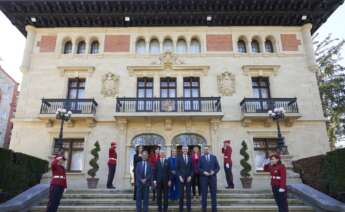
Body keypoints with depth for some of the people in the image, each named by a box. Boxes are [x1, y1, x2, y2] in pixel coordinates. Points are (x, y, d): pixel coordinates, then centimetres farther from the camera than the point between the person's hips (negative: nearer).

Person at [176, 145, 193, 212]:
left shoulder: (190, 158, 8)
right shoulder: (179, 158, 2)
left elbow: (192, 169, 8)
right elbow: (177, 169, 0)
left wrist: (190, 176, -4)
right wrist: (179, 177, -10)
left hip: (188, 178, 2)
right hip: (181, 178, -1)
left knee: (188, 194, 3)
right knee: (181, 194, 2)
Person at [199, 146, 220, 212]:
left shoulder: (214, 157, 7)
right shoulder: (201, 158, 4)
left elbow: (218, 167, 6)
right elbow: (198, 168, 0)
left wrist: (214, 172, -11)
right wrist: (204, 172, -15)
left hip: (212, 177, 1)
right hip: (203, 178, -1)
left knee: (213, 194, 3)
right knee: (204, 194, 1)